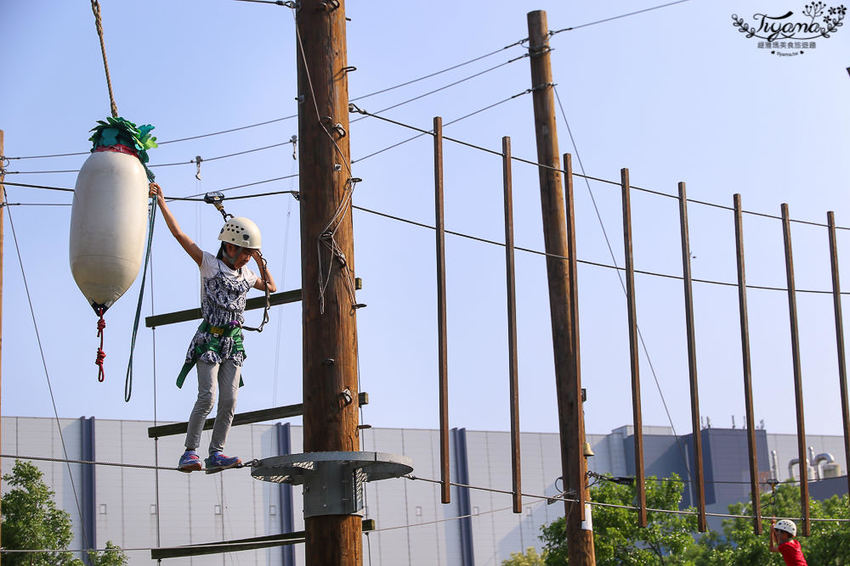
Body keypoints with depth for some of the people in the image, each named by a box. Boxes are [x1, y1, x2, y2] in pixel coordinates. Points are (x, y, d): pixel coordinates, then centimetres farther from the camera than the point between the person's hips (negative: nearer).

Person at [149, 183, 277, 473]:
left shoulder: (245, 273, 14)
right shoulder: (209, 263, -2)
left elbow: (271, 287, 32)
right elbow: (178, 233, -6)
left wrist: (259, 259, 18)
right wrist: (161, 200, -7)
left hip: (234, 340, 6)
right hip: (209, 338, -6)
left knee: (229, 400, -3)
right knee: (207, 396, -16)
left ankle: (216, 454, 1)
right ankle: (189, 453, -12)